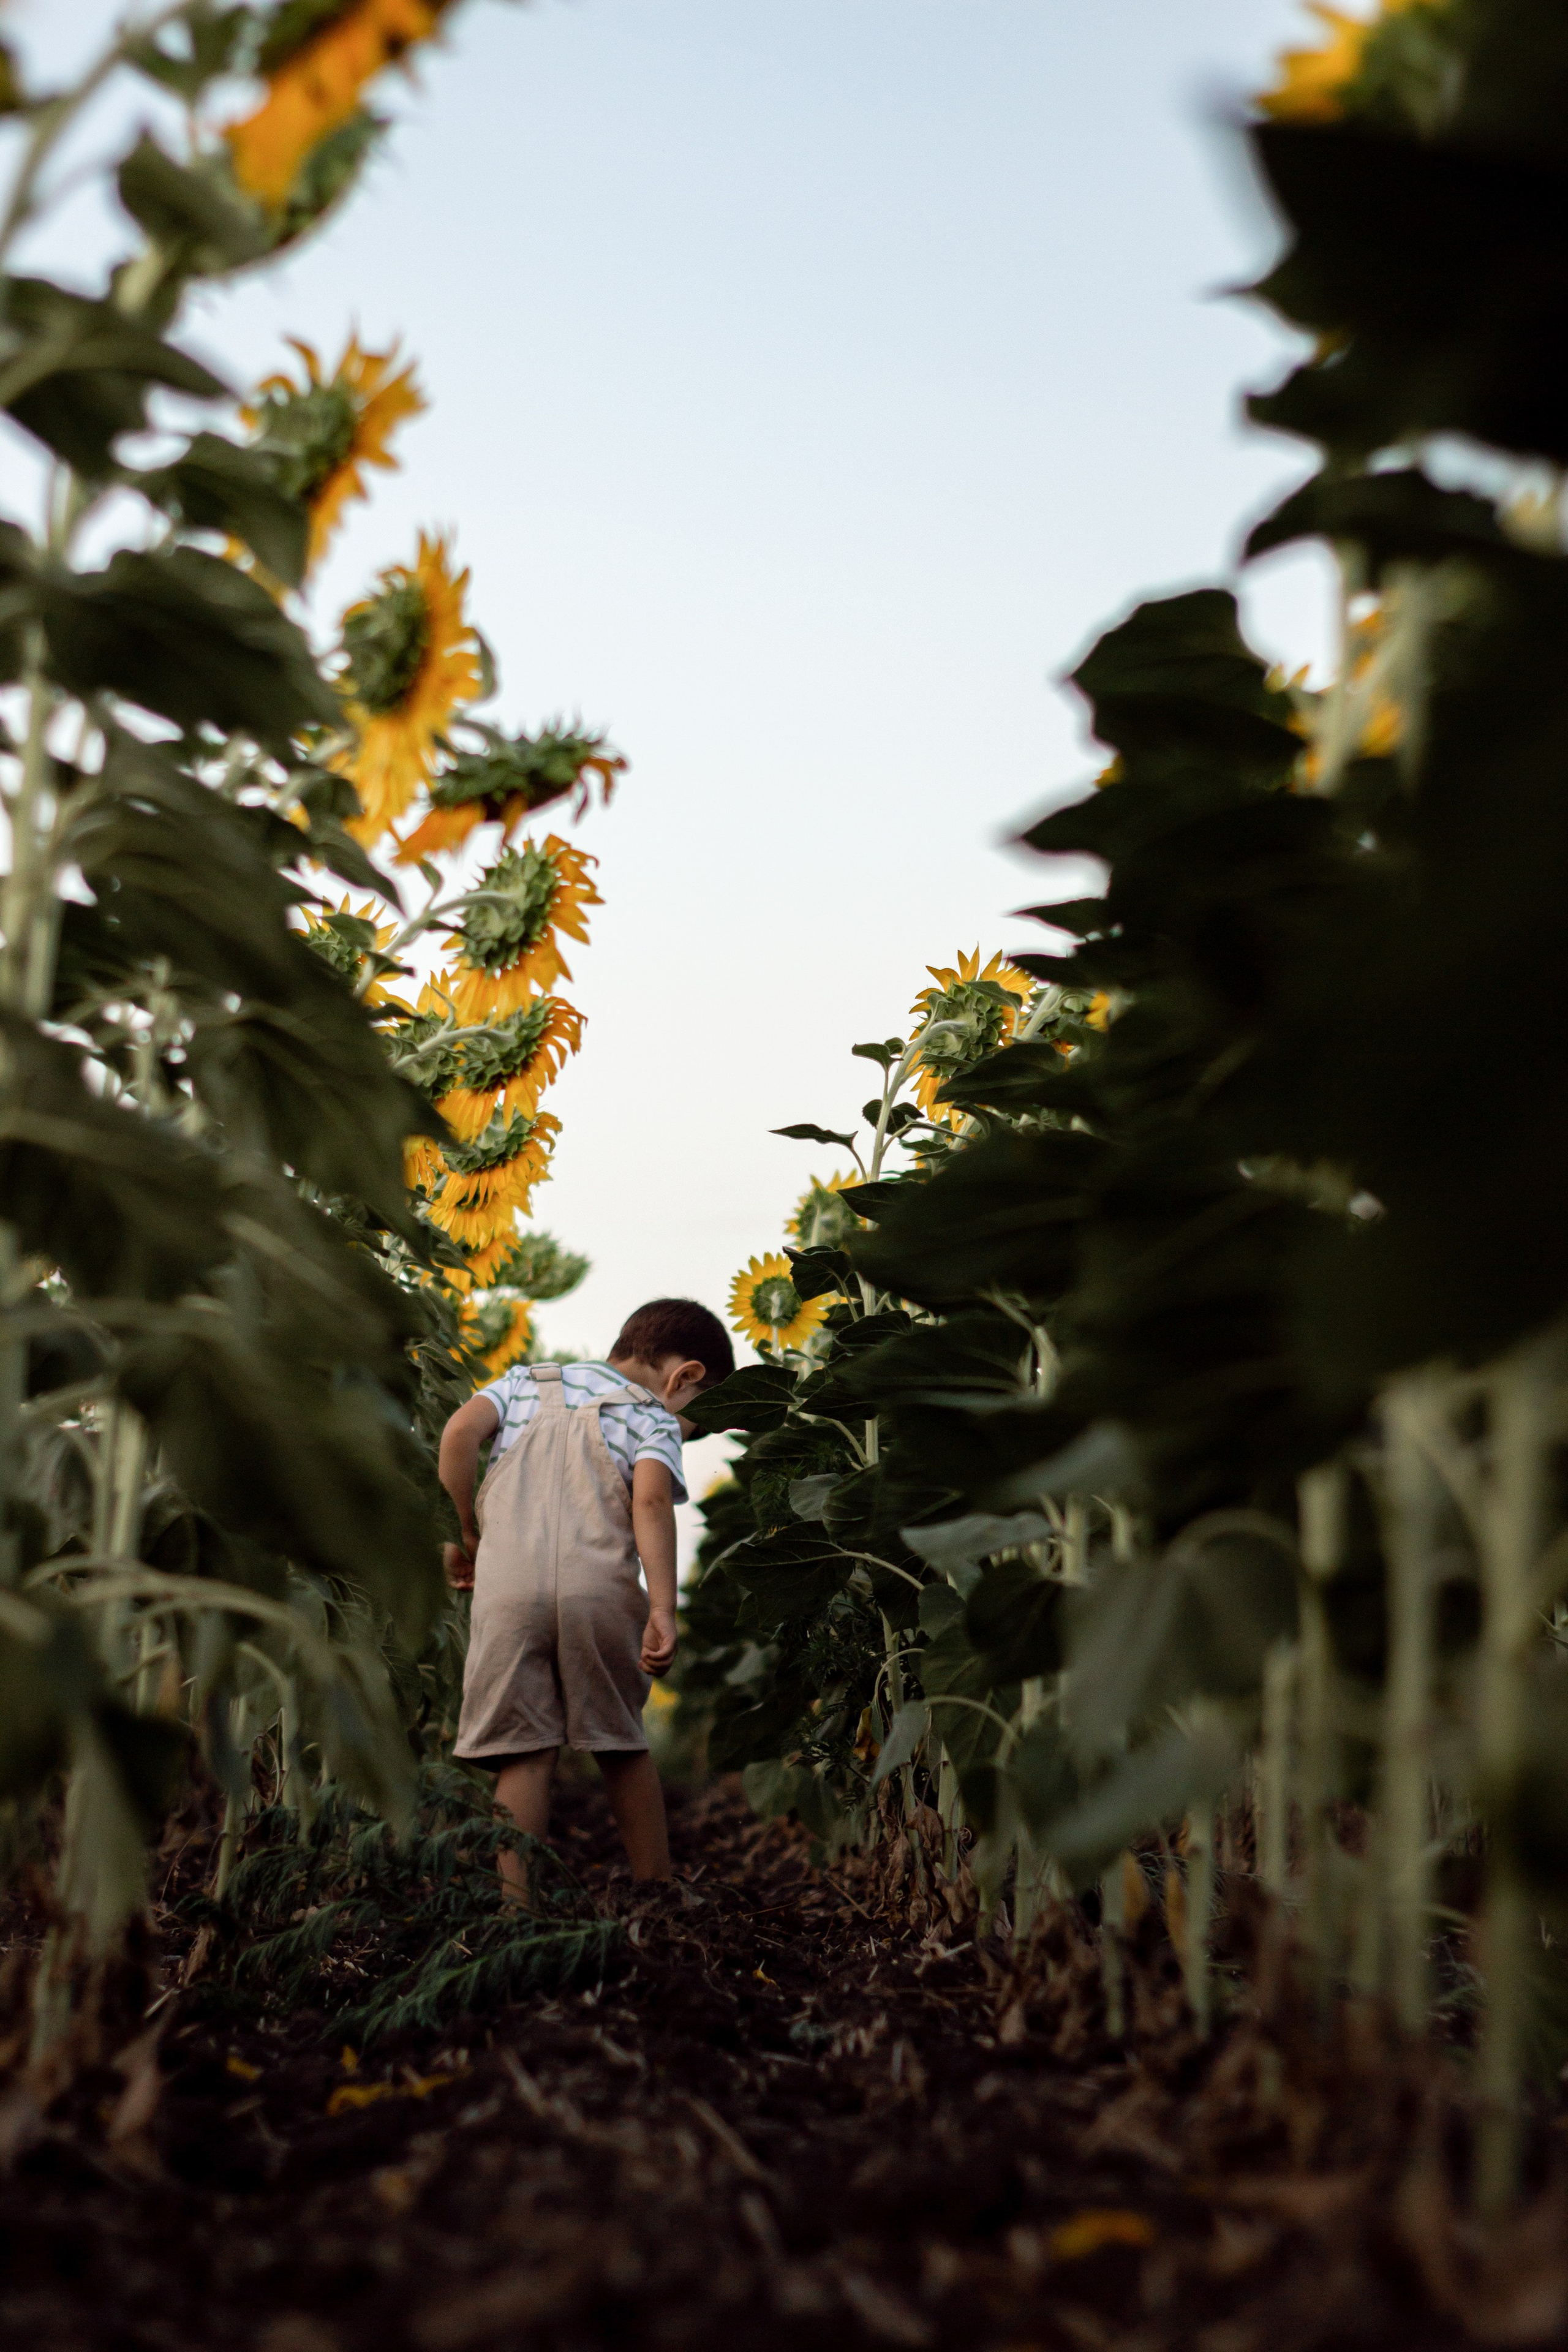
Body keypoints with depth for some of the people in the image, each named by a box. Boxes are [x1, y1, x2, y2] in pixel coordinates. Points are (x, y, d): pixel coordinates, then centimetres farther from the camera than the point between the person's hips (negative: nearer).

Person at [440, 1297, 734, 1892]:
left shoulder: (525, 1381, 25)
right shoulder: (653, 1417, 14)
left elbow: (460, 1431, 7)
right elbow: (652, 1498, -6)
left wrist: (464, 1533, 16)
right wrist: (663, 1610, -12)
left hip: (509, 1587, 1)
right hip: (601, 1590, -1)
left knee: (524, 1752, 3)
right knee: (622, 1744, 16)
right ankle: (656, 1894, 24)